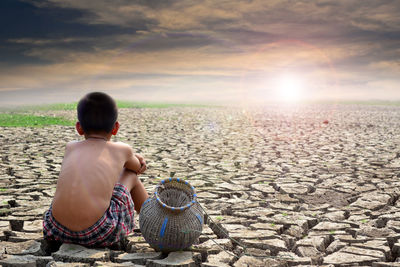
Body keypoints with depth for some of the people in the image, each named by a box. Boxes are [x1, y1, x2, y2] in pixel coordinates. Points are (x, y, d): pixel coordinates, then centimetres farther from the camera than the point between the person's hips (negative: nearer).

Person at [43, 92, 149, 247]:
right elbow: (138, 167, 30)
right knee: (131, 175, 21)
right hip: (99, 234, -3)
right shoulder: (122, 150, 7)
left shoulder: (70, 147, 16)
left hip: (58, 229, 4)